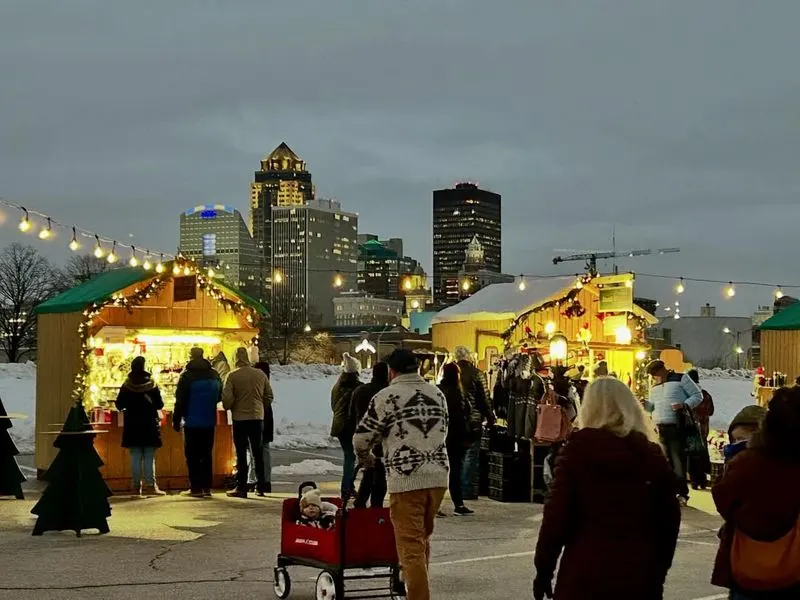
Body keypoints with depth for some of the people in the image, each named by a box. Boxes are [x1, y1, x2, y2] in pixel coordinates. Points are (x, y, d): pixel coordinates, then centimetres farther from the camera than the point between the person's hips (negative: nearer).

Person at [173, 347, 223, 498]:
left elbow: (180, 401, -12)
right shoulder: (214, 375, 5)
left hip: (192, 422, -5)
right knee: (207, 454, 12)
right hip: (210, 422, 5)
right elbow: (219, 397, 14)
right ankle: (207, 487, 11)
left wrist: (176, 420, -5)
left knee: (192, 455, 1)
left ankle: (195, 488, -1)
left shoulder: (187, 375, -11)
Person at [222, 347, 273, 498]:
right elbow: (269, 396, 7)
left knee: (241, 454, 3)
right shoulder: (260, 374, 1)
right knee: (258, 453, 13)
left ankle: (241, 488, 2)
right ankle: (261, 487, 15)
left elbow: (227, 399, -12)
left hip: (240, 418, -3)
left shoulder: (233, 376, -10)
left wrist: (228, 408, 9)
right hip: (258, 418, 3)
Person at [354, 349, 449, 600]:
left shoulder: (386, 396, -6)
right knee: (423, 539, 22)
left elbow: (362, 437, -1)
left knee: (411, 545, -3)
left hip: (406, 479, -6)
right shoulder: (437, 393, 12)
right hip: (438, 476, 6)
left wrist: (365, 457, 20)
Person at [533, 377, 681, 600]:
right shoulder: (653, 455, 5)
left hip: (585, 575, -3)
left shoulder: (579, 447, -5)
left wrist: (543, 570, -1)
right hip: (640, 578, 3)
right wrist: (658, 574, 18)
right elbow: (669, 521, 8)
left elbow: (557, 514, -9)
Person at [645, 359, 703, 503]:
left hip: (677, 427, -7)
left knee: (678, 460, -8)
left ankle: (682, 493, -3)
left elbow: (698, 396, -2)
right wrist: (644, 403, -3)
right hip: (659, 429, 7)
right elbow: (653, 406, 19)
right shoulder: (654, 387, 19)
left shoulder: (680, 378, -1)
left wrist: (684, 405, -18)